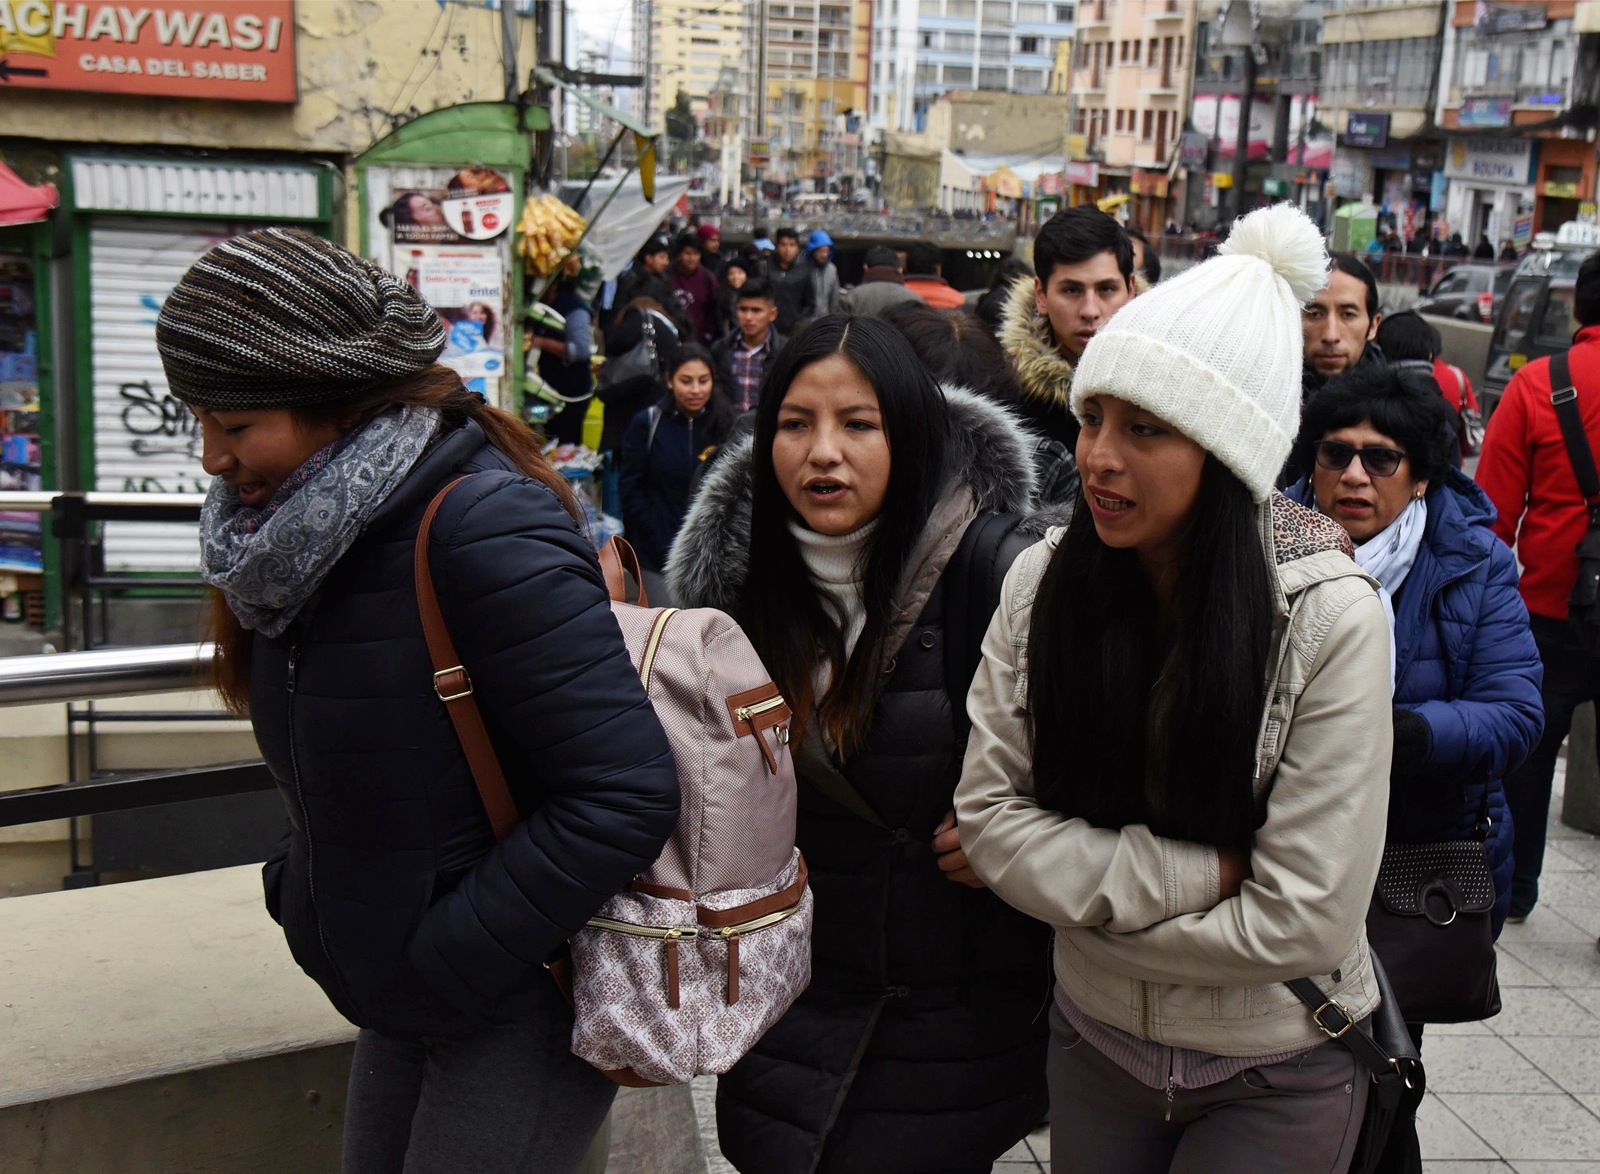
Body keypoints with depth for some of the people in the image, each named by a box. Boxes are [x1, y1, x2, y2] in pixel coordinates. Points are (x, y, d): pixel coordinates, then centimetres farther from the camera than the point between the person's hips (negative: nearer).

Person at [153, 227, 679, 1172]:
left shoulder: (480, 527, -26)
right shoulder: (313, 526, -1)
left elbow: (629, 795, -27)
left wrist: (436, 958, -21)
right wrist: (308, 891, 2)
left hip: (525, 997, -8)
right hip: (407, 996, 8)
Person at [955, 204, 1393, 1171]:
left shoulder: (1331, 617, -21)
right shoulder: (1043, 581, -10)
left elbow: (1305, 920, -21)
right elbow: (988, 813, -10)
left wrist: (1085, 892, -15)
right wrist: (1199, 874, -21)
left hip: (1279, 1078, -3)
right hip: (1095, 1042, 3)